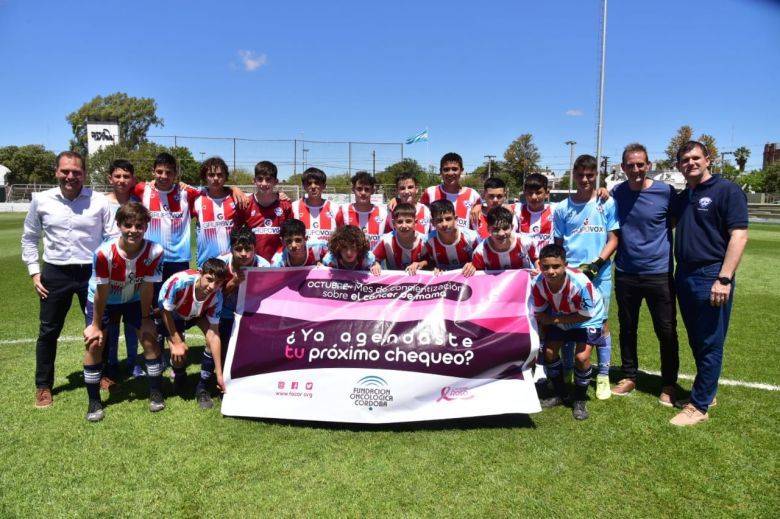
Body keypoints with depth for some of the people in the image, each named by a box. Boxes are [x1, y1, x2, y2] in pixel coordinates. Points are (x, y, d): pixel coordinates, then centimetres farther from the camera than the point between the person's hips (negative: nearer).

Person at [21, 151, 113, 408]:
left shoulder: (99, 201, -5)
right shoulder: (41, 200, 0)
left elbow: (112, 238, 0)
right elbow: (29, 238, 10)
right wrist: (34, 271, 4)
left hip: (92, 272, -1)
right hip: (55, 274, 1)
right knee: (48, 331, 10)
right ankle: (43, 385, 25)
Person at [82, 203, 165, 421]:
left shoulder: (154, 252, -30)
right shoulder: (104, 253, -34)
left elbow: (147, 288, -19)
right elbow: (101, 292, -23)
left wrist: (145, 319, -9)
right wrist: (95, 325, -12)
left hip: (134, 300, 2)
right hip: (102, 300, -1)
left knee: (150, 338, -4)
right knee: (94, 343, -7)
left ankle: (155, 393, 13)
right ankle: (93, 401, 10)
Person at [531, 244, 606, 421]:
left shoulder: (580, 283, -40)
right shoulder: (538, 283, -28)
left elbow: (585, 315, -26)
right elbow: (539, 315, -12)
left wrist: (557, 320, -22)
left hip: (589, 318, -4)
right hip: (559, 316, 5)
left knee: (581, 357, -17)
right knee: (549, 352, 0)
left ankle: (579, 401, 7)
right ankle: (561, 395, 24)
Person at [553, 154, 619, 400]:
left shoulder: (608, 204, 2)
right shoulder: (562, 208, 8)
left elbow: (613, 240, 0)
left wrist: (595, 264, -12)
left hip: (600, 274, -1)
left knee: (601, 324, 4)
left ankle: (603, 376, 15)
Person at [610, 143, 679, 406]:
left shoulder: (665, 192, -7)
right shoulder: (616, 193, 1)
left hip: (659, 273, -2)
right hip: (625, 273, 3)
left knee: (666, 331, 6)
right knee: (627, 328, 14)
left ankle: (669, 384, 23)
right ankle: (628, 376, 31)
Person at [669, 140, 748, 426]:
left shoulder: (727, 190, -6)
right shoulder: (681, 198, 14)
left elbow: (739, 235, -12)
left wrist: (724, 279, -20)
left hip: (711, 277, -7)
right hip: (684, 277, 7)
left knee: (710, 344, 1)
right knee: (696, 341, 15)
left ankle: (699, 406, 9)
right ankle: (707, 391, 30)